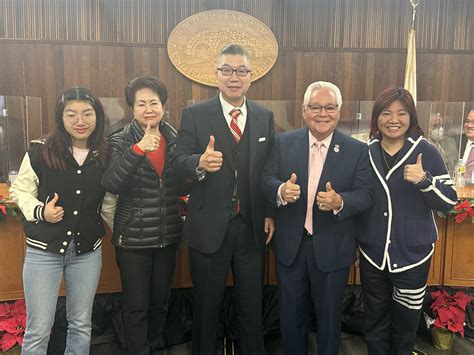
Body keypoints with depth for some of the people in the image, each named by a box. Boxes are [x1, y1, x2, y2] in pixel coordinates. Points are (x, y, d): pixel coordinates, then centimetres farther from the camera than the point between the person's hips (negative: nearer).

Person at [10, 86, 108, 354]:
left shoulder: (105, 156, 0)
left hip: (88, 251, 3)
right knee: (38, 329, 6)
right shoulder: (40, 151, -8)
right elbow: (20, 190, 2)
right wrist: (40, 211, -15)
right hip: (44, 250, -2)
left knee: (81, 326, 15)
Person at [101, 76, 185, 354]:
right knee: (136, 306, 8)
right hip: (133, 237, -4)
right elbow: (111, 185, -23)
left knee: (160, 302, 19)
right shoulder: (120, 141, -8)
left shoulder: (175, 139, 3)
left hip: (168, 236, 4)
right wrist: (138, 149, -31)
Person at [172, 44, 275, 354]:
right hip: (210, 228, -2)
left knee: (253, 306, 17)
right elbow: (179, 163, -12)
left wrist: (271, 214, 0)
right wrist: (200, 163, -33)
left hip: (253, 227, 3)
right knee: (207, 306, 16)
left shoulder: (265, 117, 5)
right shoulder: (194, 115, -4)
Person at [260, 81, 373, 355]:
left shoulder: (357, 150, -5)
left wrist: (340, 201, -31)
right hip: (290, 245, 2)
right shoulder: (284, 143, -1)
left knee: (329, 315, 18)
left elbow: (365, 194, -10)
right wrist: (280, 190, -27)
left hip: (333, 249, -1)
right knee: (291, 314, 19)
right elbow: (266, 180, -4)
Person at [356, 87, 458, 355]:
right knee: (376, 326, 16)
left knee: (405, 326, 14)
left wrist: (424, 180, -24)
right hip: (372, 255, 2)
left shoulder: (426, 151, -7)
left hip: (412, 255, -2)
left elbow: (450, 202, -7)